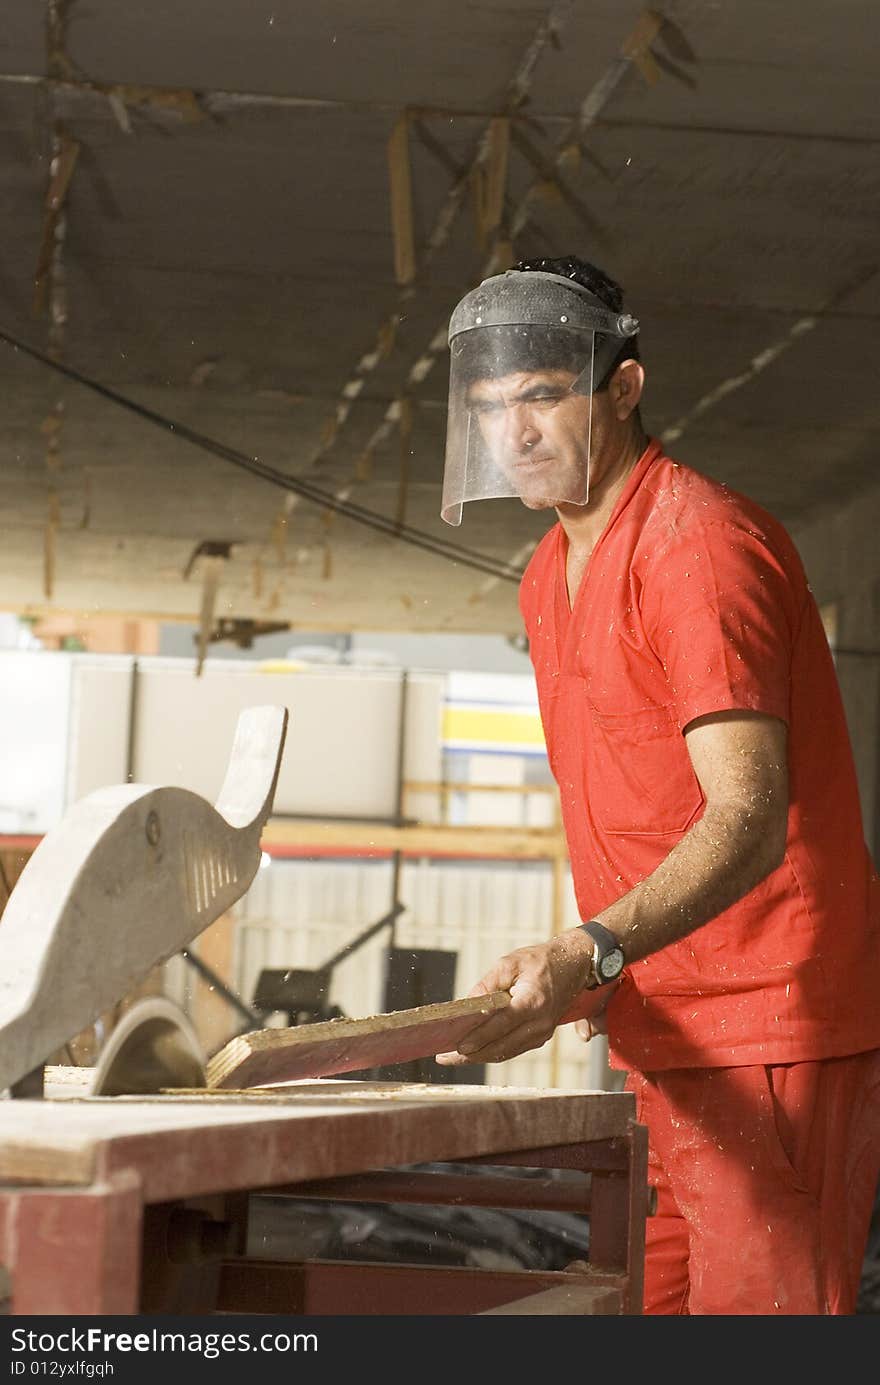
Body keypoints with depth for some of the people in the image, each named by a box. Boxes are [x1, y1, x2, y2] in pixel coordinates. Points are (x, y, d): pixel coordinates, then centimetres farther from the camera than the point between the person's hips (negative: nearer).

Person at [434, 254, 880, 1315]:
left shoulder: (700, 542, -14)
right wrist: (602, 972, 12)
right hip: (661, 1044, 9)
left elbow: (748, 818, -24)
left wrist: (590, 952, -37)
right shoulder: (547, 581, 16)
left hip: (768, 1037, -9)